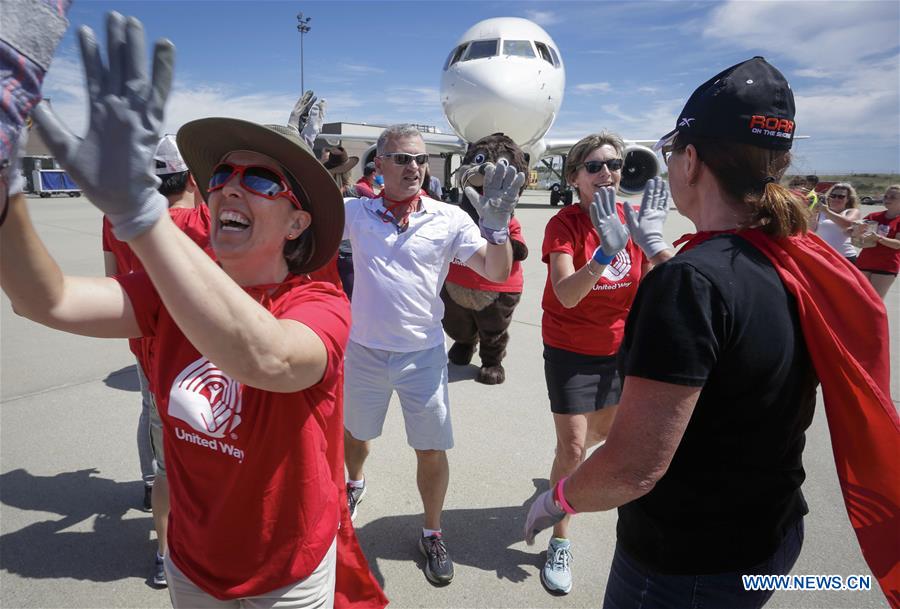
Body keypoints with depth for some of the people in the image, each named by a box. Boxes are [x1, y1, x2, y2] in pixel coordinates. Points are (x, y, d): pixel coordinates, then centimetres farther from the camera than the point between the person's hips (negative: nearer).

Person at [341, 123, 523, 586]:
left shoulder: (449, 218, -8)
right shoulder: (356, 212, -4)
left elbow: (498, 273, -12)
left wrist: (495, 221, -28)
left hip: (423, 353, -1)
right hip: (364, 349, 2)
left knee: (432, 450, 7)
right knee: (354, 432, 24)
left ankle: (432, 533, 32)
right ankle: (353, 484, 57)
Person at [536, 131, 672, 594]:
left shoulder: (630, 218, -5)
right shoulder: (564, 224, -18)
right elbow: (566, 295, -30)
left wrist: (653, 239, -30)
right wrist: (605, 252, -44)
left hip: (618, 348, 5)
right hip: (570, 351, -5)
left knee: (604, 431, 22)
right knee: (572, 448, -3)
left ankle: (565, 456, 57)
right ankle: (560, 544, 16)